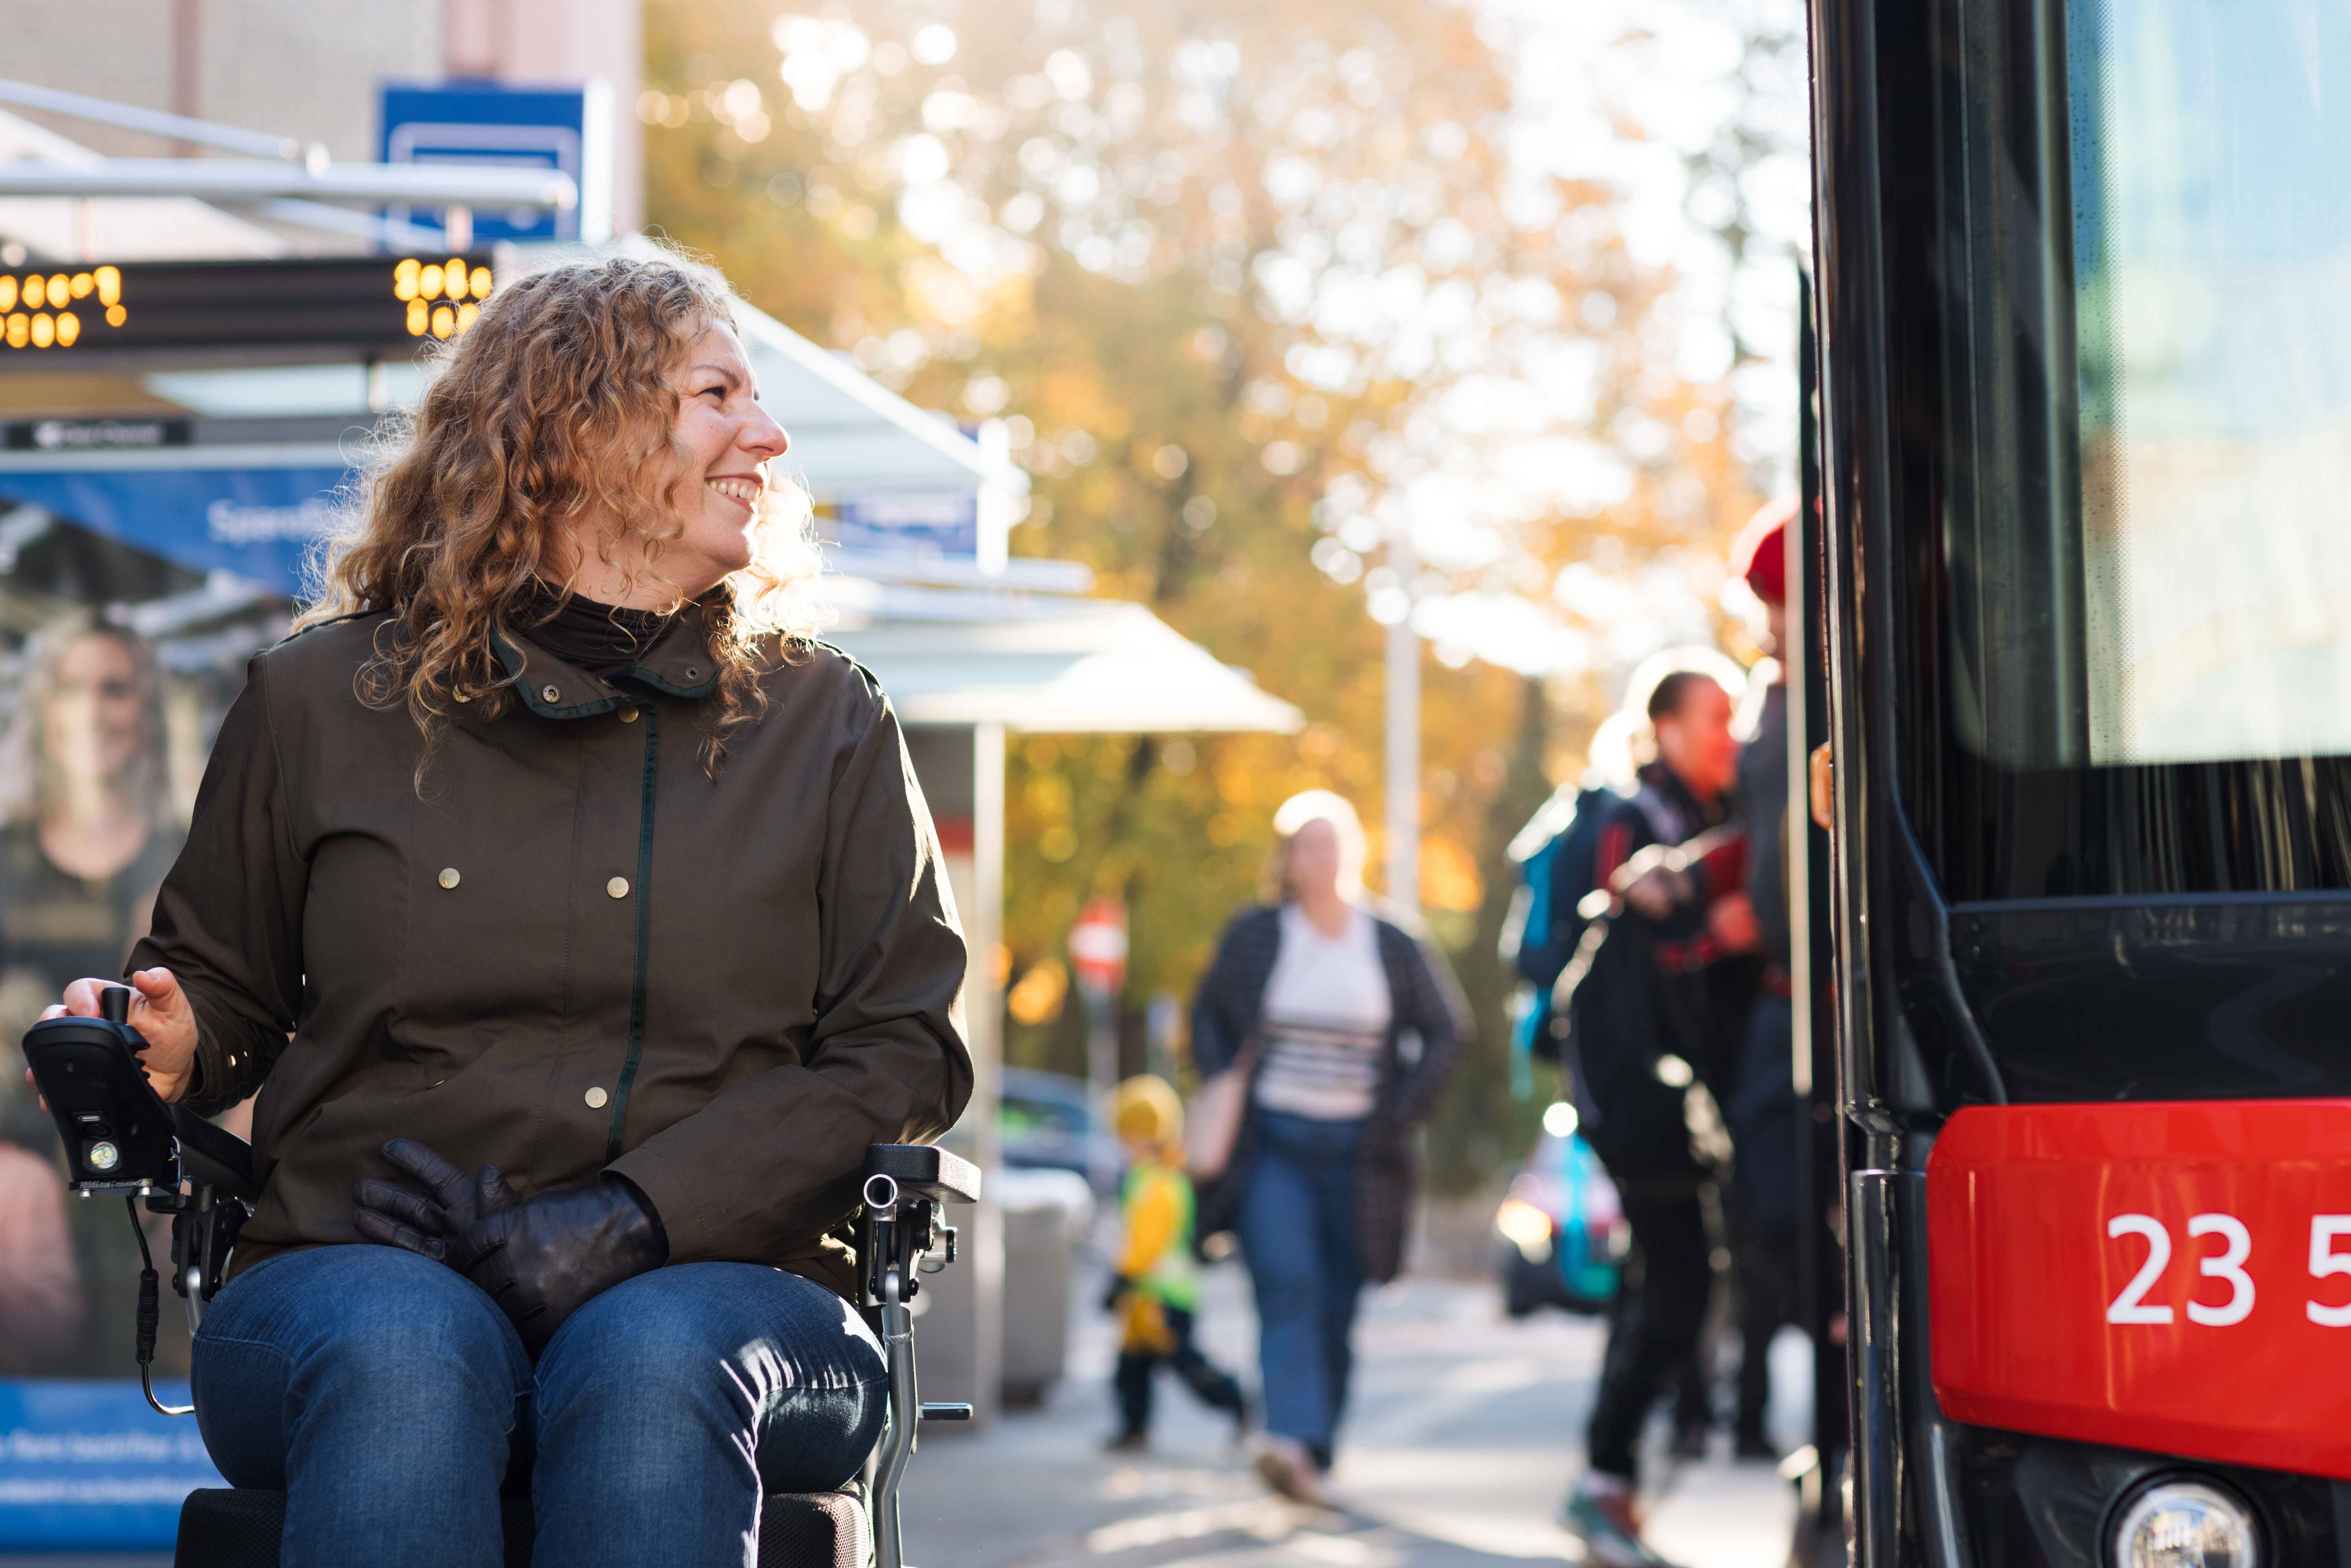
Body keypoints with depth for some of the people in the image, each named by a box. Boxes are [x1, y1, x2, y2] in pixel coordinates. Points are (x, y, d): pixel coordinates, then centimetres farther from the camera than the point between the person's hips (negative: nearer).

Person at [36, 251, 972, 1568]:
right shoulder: (324, 699, 13)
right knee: (404, 1351, -36)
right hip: (355, 1273, 0)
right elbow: (219, 986, 23)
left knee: (653, 1358, -36)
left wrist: (621, 1226, -8)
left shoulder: (828, 725, 14)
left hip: (716, 1288, 0)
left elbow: (903, 1054, 6)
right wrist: (156, 1053, -4)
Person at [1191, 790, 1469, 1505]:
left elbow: (1446, 1029, 12)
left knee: (1337, 1310, 3)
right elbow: (1208, 1017, 15)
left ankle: (1316, 1456, 12)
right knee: (1287, 1288, -18)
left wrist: (1403, 1110, 1)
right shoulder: (1254, 935, 3)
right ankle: (1292, 1438, -30)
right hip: (1271, 1144, -1)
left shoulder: (1393, 945, 4)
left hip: (1354, 1151, 2)